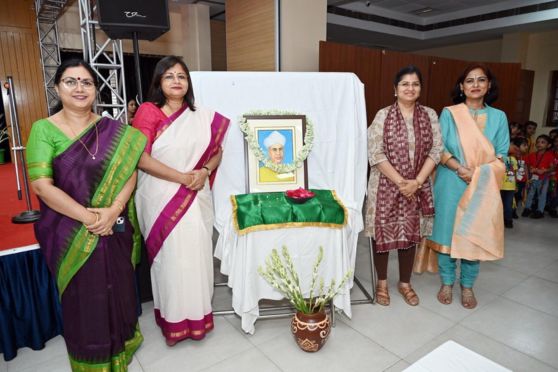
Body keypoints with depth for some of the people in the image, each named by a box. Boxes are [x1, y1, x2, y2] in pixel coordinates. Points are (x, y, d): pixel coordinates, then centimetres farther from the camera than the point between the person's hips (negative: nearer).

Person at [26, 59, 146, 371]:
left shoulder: (113, 130, 3)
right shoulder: (43, 129, -6)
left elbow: (130, 171, -3)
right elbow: (42, 185, -13)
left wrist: (113, 210, -18)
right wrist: (88, 217, -18)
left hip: (115, 228, 2)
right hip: (71, 232, -2)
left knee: (118, 289, 14)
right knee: (83, 296, 11)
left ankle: (121, 346, 42)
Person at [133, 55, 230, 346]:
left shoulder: (203, 117, 7)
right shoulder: (148, 111, -4)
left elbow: (216, 151, 12)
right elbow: (140, 157, -11)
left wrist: (204, 172, -9)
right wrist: (182, 177, -15)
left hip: (196, 199, 3)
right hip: (161, 199, -3)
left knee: (196, 254, 8)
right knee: (170, 256, 4)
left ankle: (197, 313, 26)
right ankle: (173, 318, 23)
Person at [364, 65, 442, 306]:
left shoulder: (430, 115, 4)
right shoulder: (383, 115, -5)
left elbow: (435, 151, 0)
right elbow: (375, 154, -11)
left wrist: (416, 182, -11)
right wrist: (399, 181, -16)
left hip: (417, 188, 3)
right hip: (386, 186, -2)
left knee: (410, 234, 11)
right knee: (383, 232, 5)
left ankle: (405, 283, 30)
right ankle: (382, 282, 26)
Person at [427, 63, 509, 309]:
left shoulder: (498, 117, 6)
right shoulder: (448, 113, 1)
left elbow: (501, 155, 2)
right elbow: (439, 149, -6)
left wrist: (479, 174, -16)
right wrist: (462, 170, -19)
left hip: (484, 187, 2)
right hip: (451, 184, -1)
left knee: (475, 234, 6)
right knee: (447, 231, 4)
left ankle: (467, 286, 23)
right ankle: (447, 283, 20)